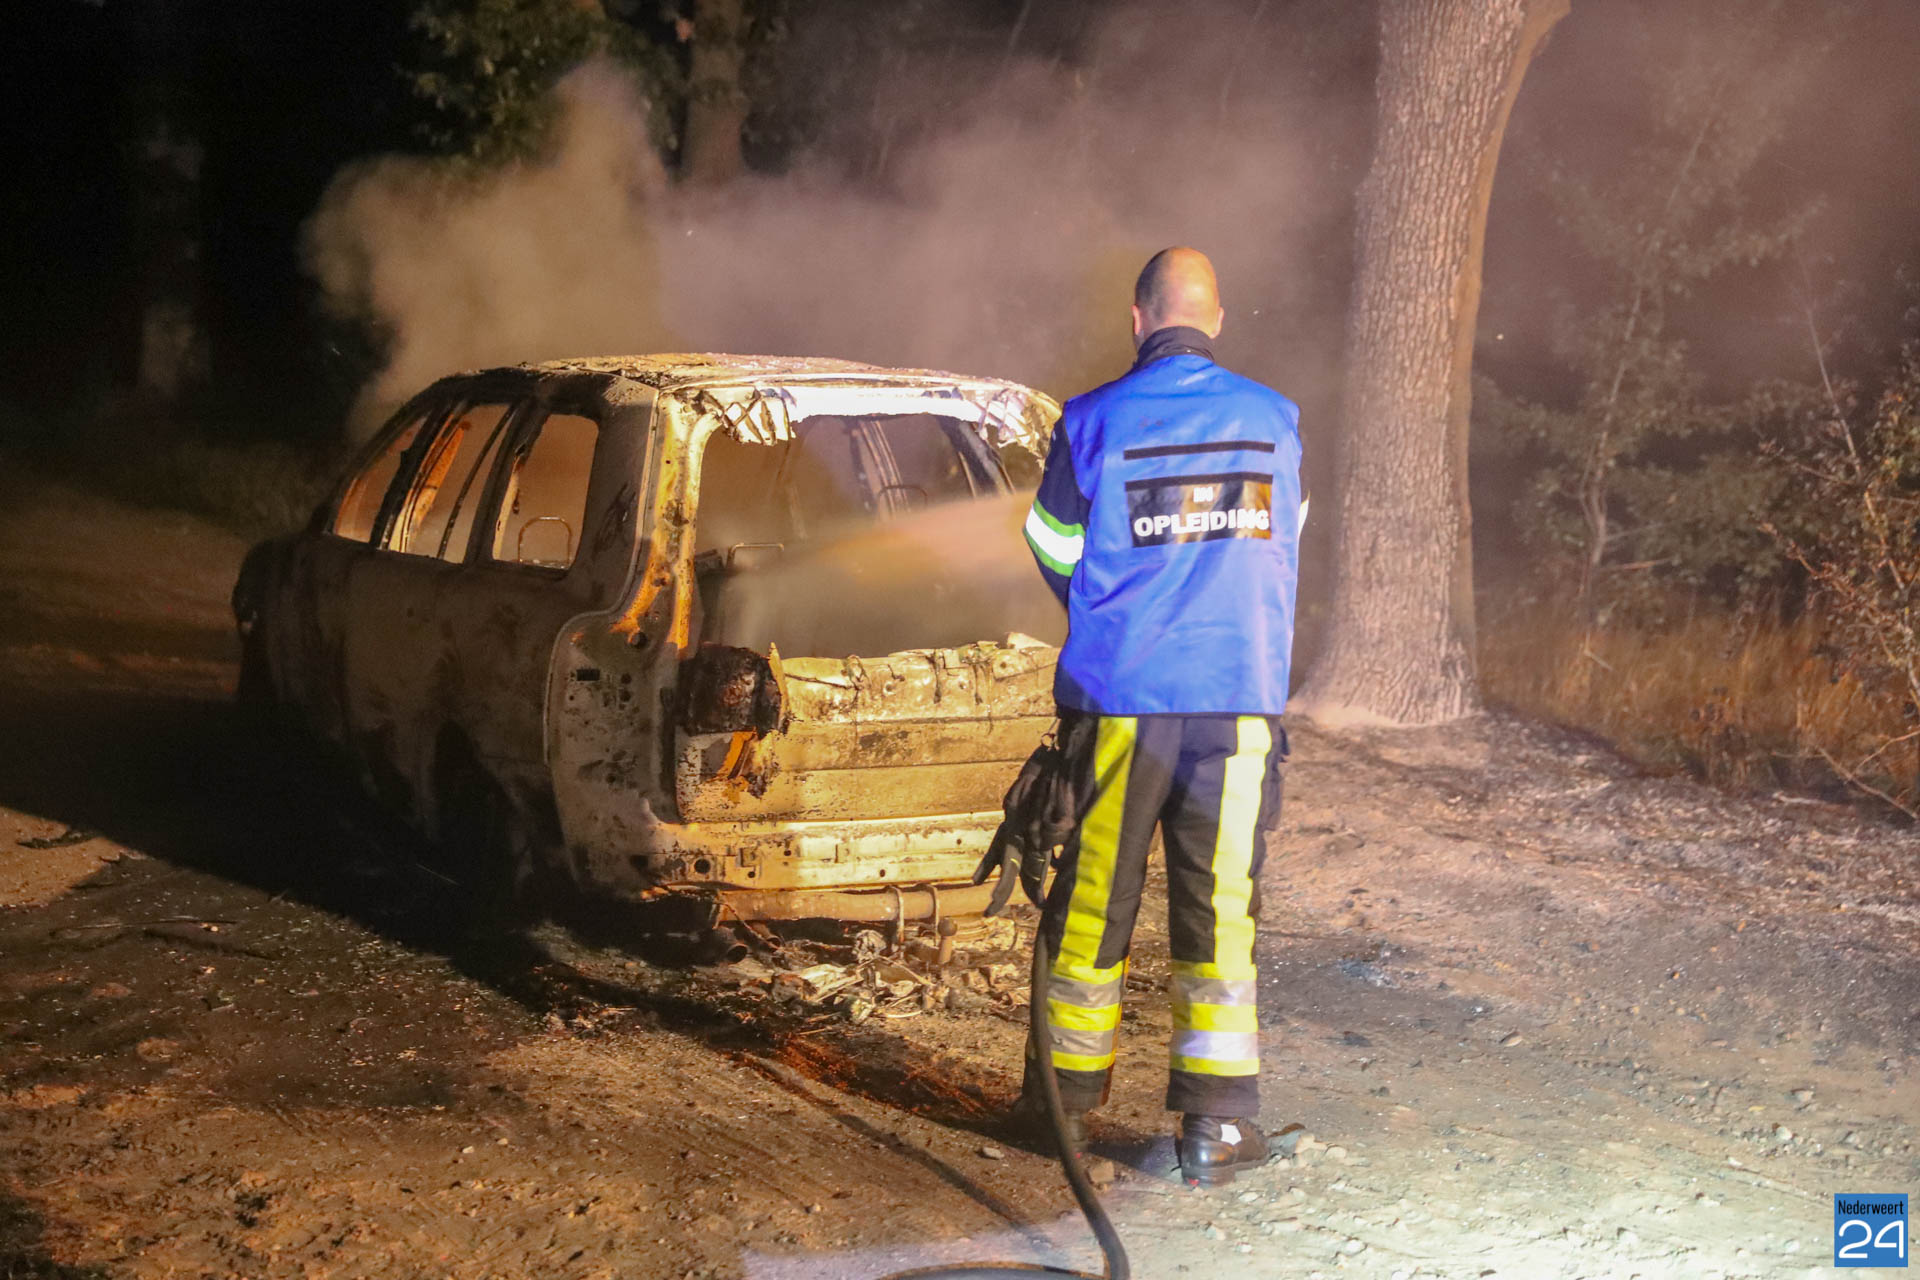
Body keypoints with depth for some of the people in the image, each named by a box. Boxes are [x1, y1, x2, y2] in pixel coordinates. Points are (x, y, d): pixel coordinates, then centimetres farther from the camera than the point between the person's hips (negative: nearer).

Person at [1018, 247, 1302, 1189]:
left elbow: (1055, 551, 7)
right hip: (1242, 702, 1)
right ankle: (1218, 1121, 5)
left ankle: (1066, 1102, 22)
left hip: (1118, 700, -1)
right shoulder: (1273, 420, 3)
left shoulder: (1096, 422, -4)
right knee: (1219, 907, 6)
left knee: (1092, 902, 10)